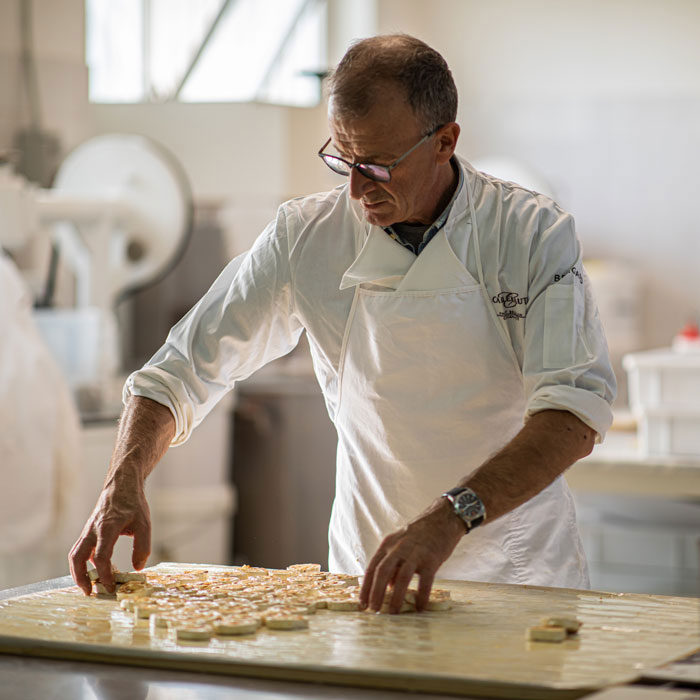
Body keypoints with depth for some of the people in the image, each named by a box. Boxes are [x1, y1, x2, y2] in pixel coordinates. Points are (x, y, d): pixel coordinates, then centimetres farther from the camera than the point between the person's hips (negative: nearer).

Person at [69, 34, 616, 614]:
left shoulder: (533, 235, -9)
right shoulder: (306, 236, -2)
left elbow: (576, 411, -21)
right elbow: (183, 370, 4)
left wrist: (449, 520, -35)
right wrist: (123, 484, -15)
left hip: (518, 572, -2)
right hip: (368, 572, 2)